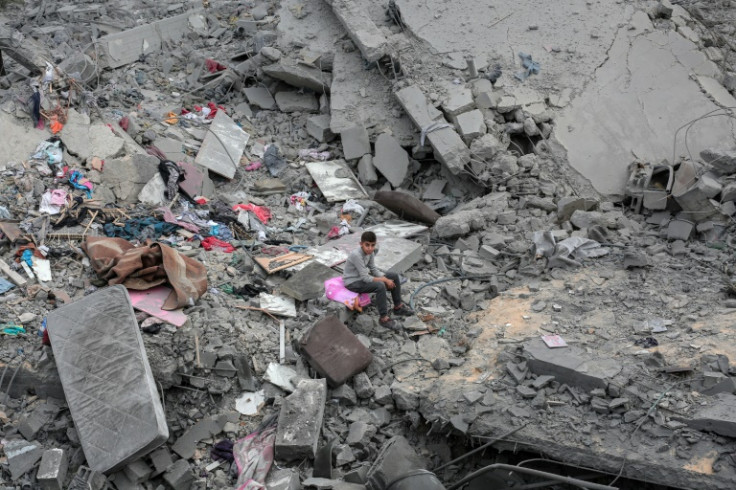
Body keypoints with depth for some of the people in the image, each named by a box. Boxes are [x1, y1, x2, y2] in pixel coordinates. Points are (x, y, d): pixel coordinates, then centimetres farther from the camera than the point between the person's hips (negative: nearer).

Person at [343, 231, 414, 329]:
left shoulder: (370, 251, -7)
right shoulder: (356, 255, -31)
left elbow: (373, 269, 4)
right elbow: (365, 278, -29)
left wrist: (385, 279, -12)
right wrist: (384, 279, -22)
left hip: (362, 277, 9)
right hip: (352, 283, -9)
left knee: (394, 276, 5)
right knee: (380, 286, -32)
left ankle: (398, 307, 17)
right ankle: (384, 318, -20)